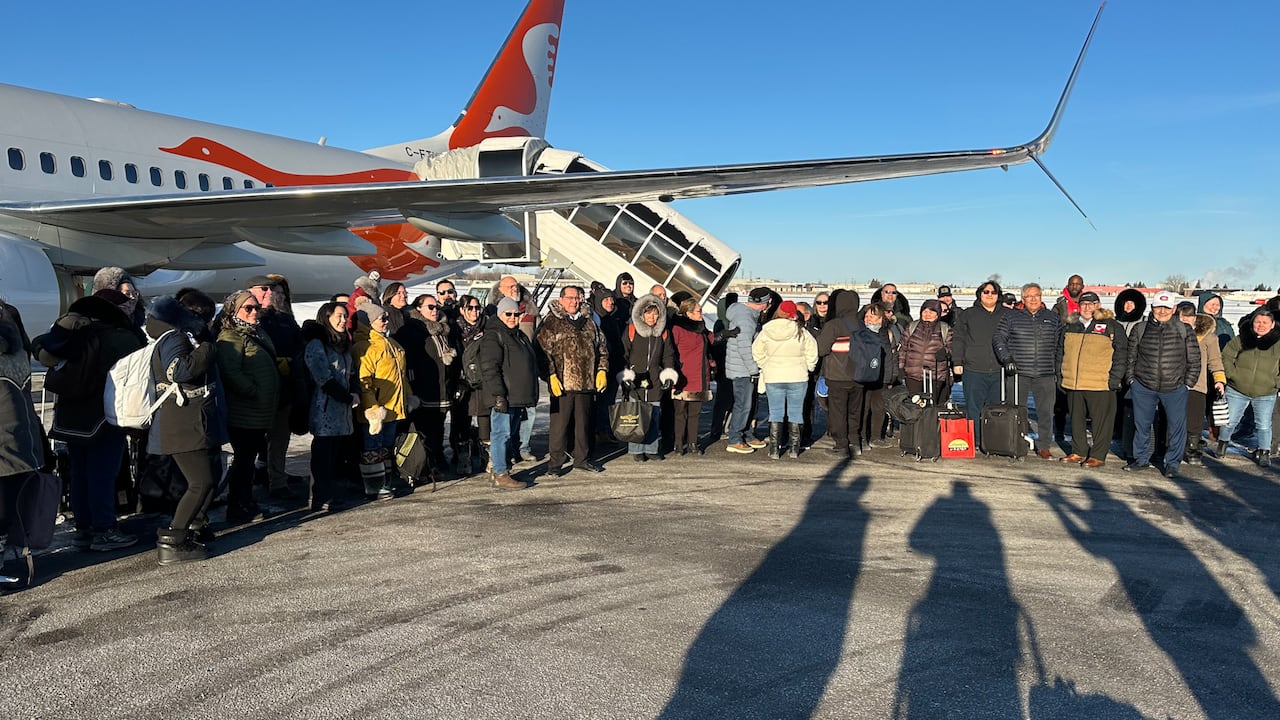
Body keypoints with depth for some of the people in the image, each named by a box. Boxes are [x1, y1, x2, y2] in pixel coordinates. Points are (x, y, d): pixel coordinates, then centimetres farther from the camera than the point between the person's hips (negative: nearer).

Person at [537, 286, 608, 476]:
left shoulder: (588, 322, 15)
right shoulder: (551, 322, -2)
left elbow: (602, 348, 20)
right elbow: (543, 350, -9)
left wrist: (602, 370, 9)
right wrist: (551, 375, -15)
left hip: (586, 383, 6)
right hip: (562, 384, -5)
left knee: (584, 423, 13)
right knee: (559, 424, -1)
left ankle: (581, 459, 26)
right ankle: (554, 463, 8)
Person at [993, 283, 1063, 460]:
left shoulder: (1053, 318, 11)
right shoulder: (1011, 317, 6)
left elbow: (1060, 345, 15)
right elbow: (998, 338, 4)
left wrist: (1058, 368, 8)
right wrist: (1006, 359, -8)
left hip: (1045, 375, 2)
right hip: (1018, 372, -1)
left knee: (1046, 412, 3)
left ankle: (1043, 446, 13)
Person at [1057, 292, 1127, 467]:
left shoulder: (1111, 327, -1)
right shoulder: (1069, 327, 13)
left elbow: (1121, 354, -4)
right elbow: (1061, 353, 21)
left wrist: (1114, 379, -10)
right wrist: (1060, 375, 15)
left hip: (1100, 385, -5)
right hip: (1073, 385, 5)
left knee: (1101, 421, 0)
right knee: (1076, 420, 13)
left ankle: (1098, 456, 8)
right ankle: (1079, 452, 24)